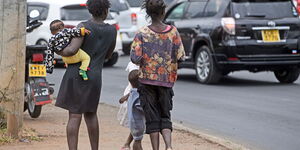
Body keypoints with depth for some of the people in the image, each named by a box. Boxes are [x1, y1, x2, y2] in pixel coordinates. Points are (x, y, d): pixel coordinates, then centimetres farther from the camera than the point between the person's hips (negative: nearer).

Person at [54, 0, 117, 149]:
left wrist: (58, 51, -3)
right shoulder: (112, 30, 3)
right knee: (91, 114, 19)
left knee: (74, 116, -5)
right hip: (95, 76, 4)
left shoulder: (84, 27, -10)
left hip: (76, 74, -4)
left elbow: (72, 50, -21)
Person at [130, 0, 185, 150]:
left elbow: (135, 58, -13)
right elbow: (180, 56, -5)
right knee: (165, 116, 10)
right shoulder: (173, 31, -5)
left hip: (147, 79, -1)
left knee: (152, 118, 8)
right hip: (166, 80, 1)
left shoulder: (142, 33, -9)